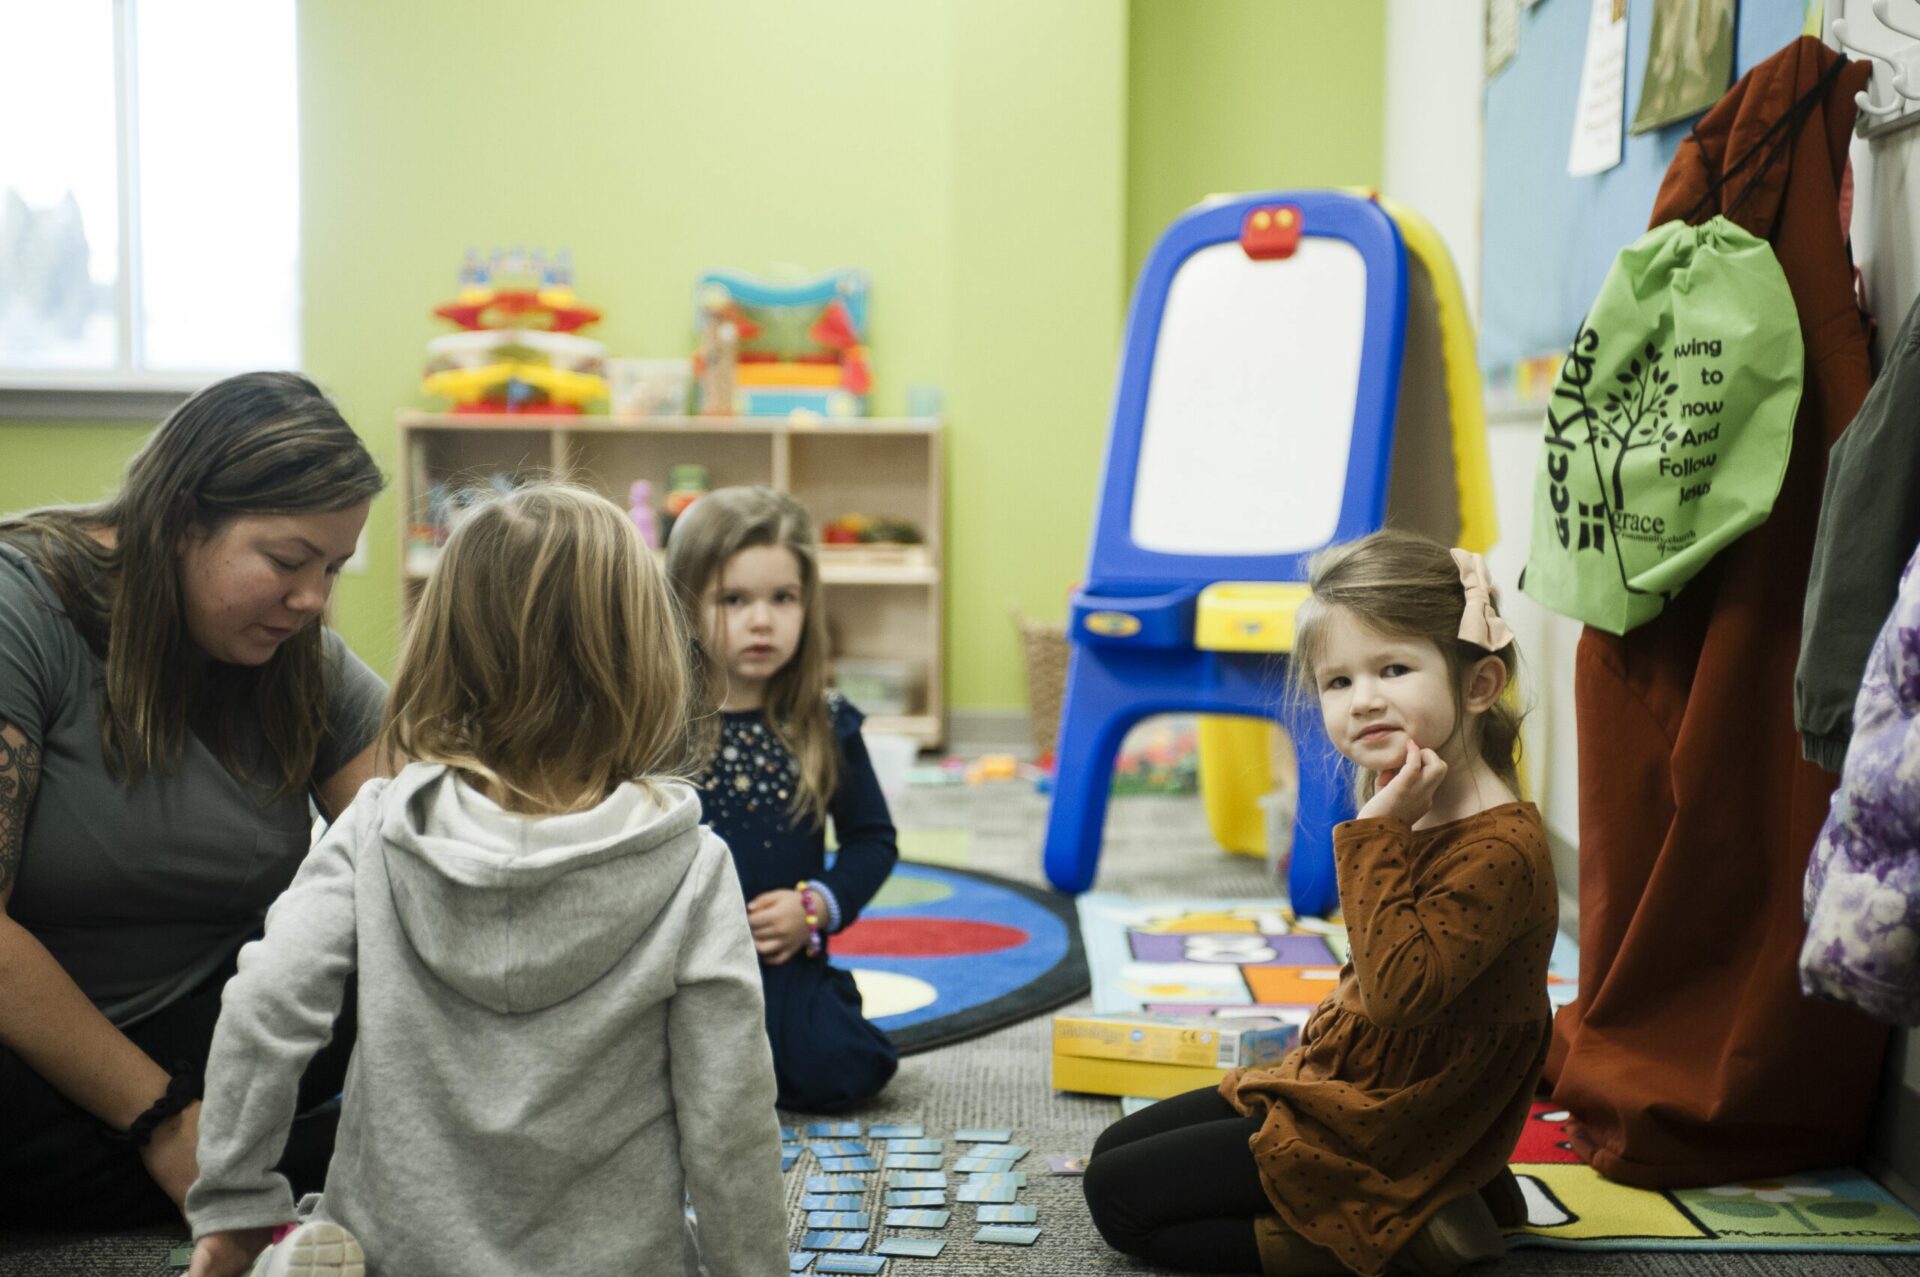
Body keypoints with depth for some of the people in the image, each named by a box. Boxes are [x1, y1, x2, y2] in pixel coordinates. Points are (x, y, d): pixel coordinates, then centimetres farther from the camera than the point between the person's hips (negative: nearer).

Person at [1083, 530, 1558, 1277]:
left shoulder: (1498, 849, -26)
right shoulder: (1412, 814, 3)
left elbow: (1399, 989, -35)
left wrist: (1374, 833, -32)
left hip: (1381, 1133, -10)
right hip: (1334, 1084, 10)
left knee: (1119, 1197, -6)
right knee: (1114, 1150, 16)